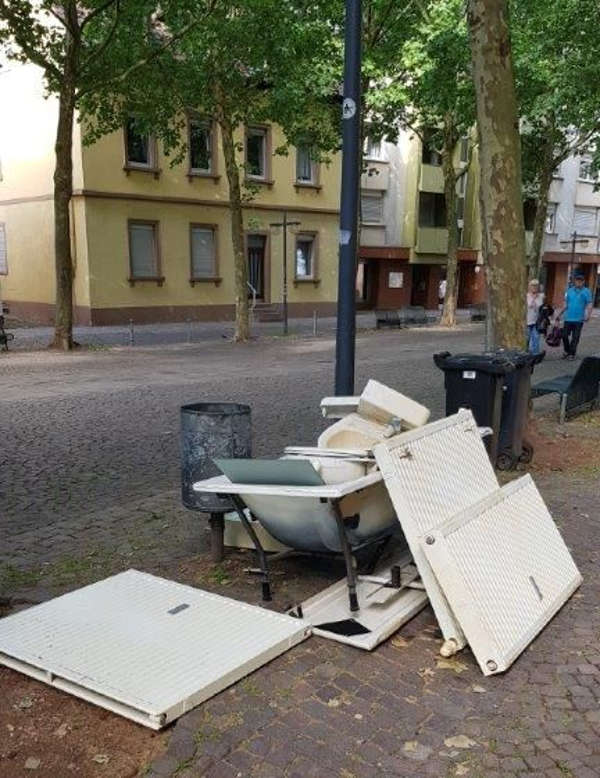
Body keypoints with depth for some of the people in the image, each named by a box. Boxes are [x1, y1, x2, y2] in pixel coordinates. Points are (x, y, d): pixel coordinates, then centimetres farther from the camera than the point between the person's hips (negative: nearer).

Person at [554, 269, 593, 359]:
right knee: (564, 335, 5)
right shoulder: (569, 291, 7)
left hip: (579, 319, -3)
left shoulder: (586, 292, -4)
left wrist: (587, 315, -23)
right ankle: (567, 351, 25)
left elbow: (589, 305, -8)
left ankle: (572, 353, 16)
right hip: (568, 318, 3)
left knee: (575, 338, 3)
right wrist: (559, 314, 10)